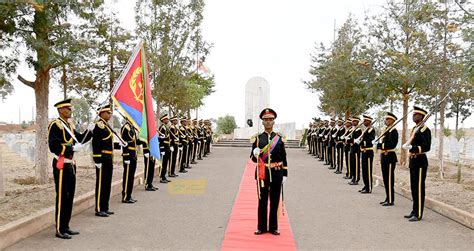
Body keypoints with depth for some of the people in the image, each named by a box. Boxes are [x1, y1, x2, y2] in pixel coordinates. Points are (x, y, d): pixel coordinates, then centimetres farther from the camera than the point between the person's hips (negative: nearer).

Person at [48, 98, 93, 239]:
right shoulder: (55, 125, -13)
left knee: (69, 197, 13)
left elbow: (80, 139, 15)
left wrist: (89, 131, -1)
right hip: (61, 165, -9)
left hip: (70, 165, 9)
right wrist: (72, 148, -23)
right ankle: (59, 230, 4)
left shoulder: (70, 125, 15)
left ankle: (65, 227, 22)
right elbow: (53, 146, -21)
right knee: (62, 197, -4)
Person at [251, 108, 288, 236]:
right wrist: (255, 154, -20)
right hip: (262, 173, -1)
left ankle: (274, 227, 18)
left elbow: (284, 158, 6)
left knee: (275, 201, 7)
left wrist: (285, 174, 2)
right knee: (262, 200, 5)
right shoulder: (257, 138, 2)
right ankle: (261, 227, 16)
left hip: (277, 173, 1)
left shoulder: (280, 138, 5)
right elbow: (253, 158, 3)